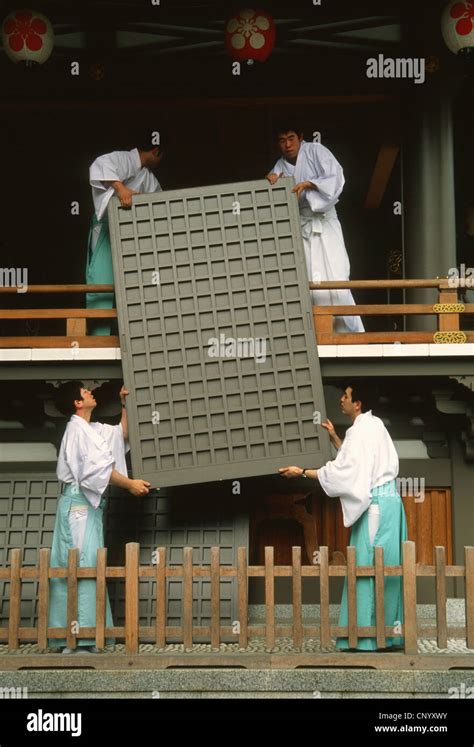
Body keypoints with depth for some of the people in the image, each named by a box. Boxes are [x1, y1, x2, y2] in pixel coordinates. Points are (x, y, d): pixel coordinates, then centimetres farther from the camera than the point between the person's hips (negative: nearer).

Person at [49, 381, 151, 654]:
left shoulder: (93, 429, 19)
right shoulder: (78, 429, -10)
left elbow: (122, 434, 32)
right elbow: (97, 467, -18)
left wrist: (125, 405, 26)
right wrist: (129, 484, -15)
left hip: (89, 502, 10)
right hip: (79, 501, -10)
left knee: (86, 565, 7)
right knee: (82, 563, -13)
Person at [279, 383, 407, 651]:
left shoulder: (362, 430, -13)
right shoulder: (373, 425, 15)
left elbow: (342, 470, -16)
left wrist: (302, 472, -11)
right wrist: (335, 438, 21)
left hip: (374, 505, -10)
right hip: (386, 502, 10)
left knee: (369, 566, -6)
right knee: (386, 567, 10)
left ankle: (368, 635, -4)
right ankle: (390, 631, 14)